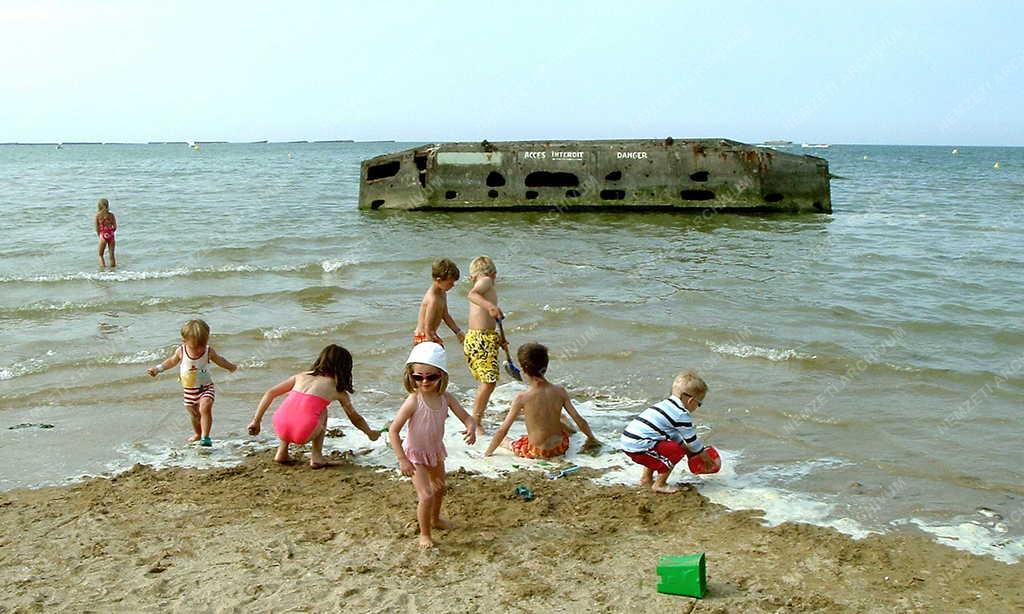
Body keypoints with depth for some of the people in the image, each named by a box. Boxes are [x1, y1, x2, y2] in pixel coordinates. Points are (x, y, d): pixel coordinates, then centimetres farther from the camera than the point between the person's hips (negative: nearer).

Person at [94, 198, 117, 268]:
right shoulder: (111, 215, -2)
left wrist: (99, 235, 14)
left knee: (100, 255, 13)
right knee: (112, 255, 10)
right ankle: (113, 267, 13)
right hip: (111, 236, 2)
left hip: (103, 236, -2)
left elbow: (97, 228, -2)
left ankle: (103, 267, 0)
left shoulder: (98, 215, -5)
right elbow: (115, 227, 0)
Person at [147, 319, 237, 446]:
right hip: (188, 390, 3)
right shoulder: (181, 351, -13)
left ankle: (205, 437, -25)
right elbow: (171, 361, 9)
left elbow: (219, 360, 7)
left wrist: (231, 367, 21)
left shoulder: (209, 352, -14)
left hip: (206, 387, -3)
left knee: (205, 408, -26)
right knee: (194, 414, 17)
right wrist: (157, 369, 7)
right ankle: (198, 434, 42)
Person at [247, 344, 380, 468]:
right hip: (303, 434, -3)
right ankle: (316, 456, 17)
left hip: (280, 427, 3)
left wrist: (256, 421, 22)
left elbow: (270, 394, 19)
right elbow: (354, 417, 29)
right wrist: (370, 433, 46)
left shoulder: (301, 376, 23)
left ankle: (282, 452, 29)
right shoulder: (337, 388, 16)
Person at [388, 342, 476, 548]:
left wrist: (471, 429, -34)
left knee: (439, 488, 26)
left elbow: (466, 417, -10)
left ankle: (435, 519, 52)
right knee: (426, 496, -12)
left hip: (435, 450, 6)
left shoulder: (445, 398, -15)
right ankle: (424, 534, 9)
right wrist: (402, 460, -30)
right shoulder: (413, 401, -29)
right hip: (415, 454, -6)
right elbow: (393, 431, -27)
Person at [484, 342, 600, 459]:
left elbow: (503, 429, -14)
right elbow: (579, 419, -1)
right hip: (561, 447, 4)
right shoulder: (560, 391, -9)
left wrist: (487, 453, -1)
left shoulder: (522, 397, -19)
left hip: (536, 453, -4)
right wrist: (592, 438, 18)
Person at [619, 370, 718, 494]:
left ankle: (646, 479, 36)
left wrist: (688, 450, 38)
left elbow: (675, 435, 34)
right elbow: (692, 440, 2)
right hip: (638, 447, -10)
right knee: (677, 451, -2)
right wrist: (704, 456, 18)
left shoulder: (665, 405, 21)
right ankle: (659, 485, 2)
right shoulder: (681, 415, -8)